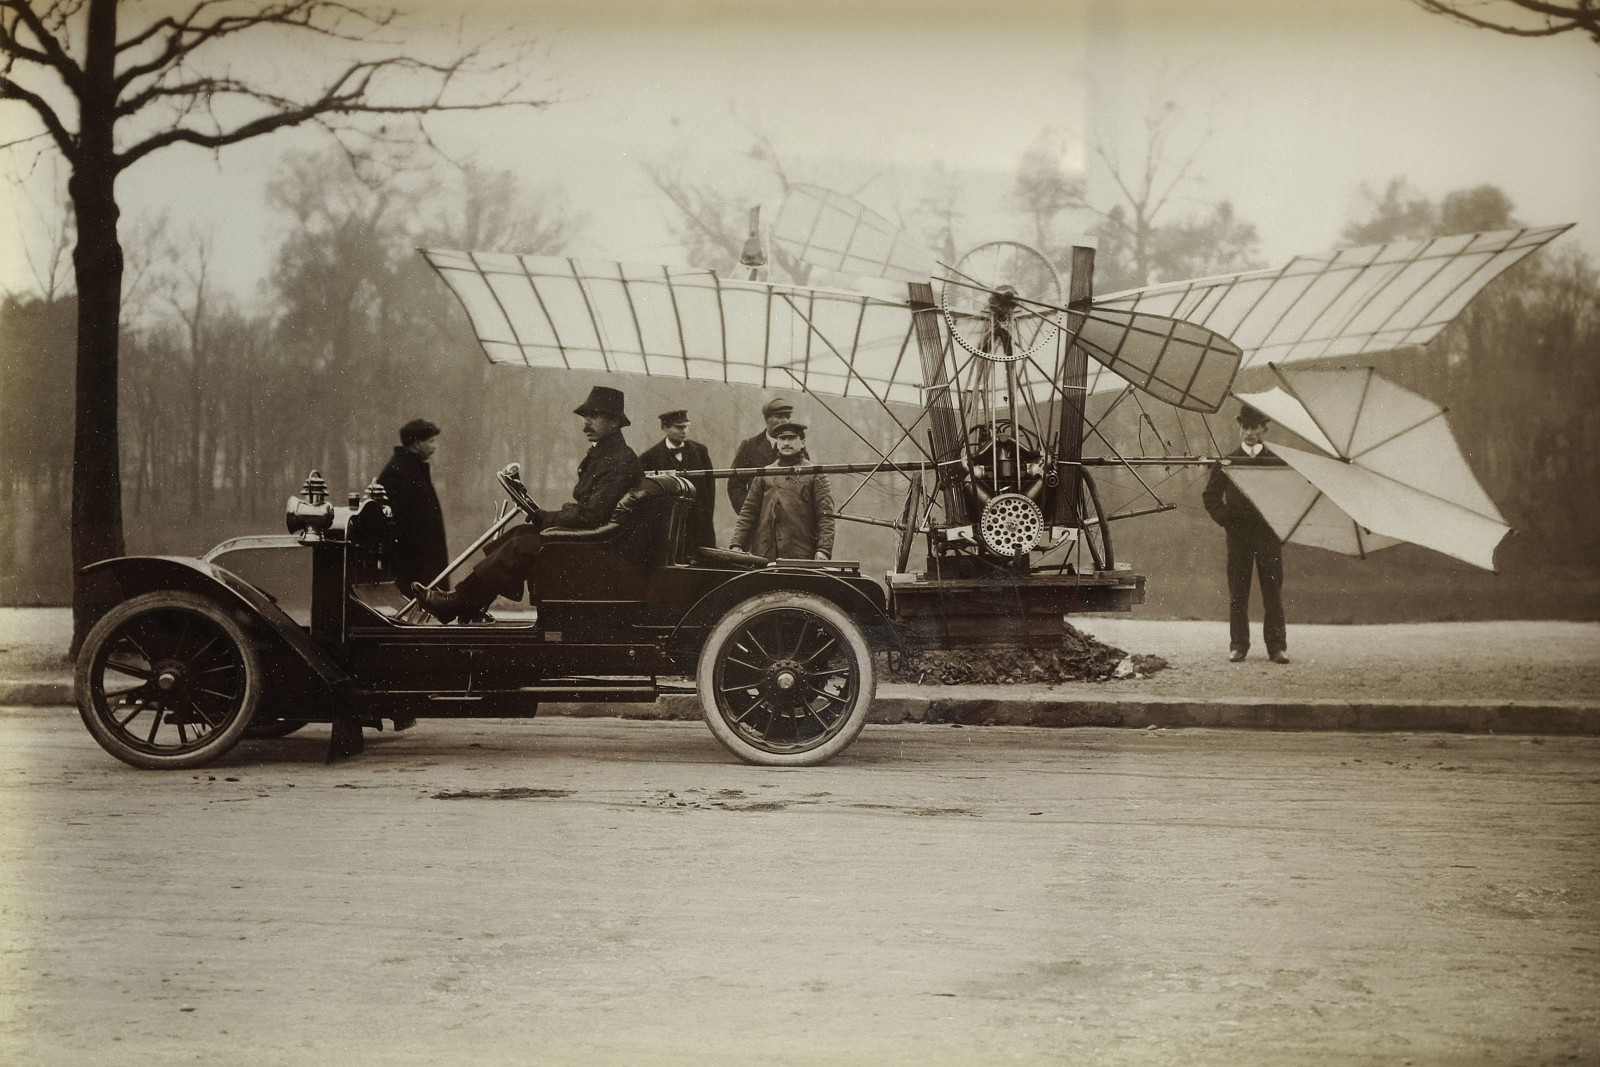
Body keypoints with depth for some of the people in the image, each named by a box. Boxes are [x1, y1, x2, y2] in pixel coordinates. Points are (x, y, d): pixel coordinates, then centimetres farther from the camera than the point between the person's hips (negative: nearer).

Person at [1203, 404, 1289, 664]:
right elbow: (1210, 494, 13)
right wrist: (1224, 517, -1)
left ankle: (1277, 645, 2)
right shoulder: (1228, 462, 10)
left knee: (1272, 589, -1)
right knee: (1237, 591, 1)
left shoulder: (1277, 461, 8)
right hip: (1238, 532, 1)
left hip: (1269, 532, -1)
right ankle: (1238, 645, 5)